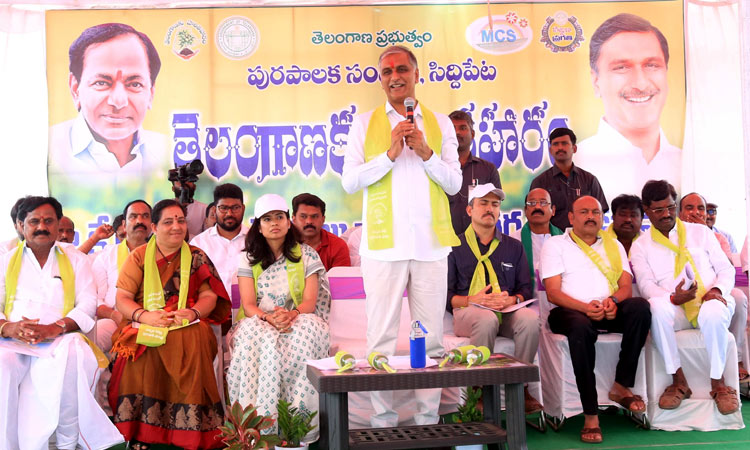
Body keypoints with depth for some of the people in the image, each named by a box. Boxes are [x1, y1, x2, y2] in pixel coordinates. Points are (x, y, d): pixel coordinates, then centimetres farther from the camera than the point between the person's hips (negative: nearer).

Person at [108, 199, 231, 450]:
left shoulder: (196, 257, 12)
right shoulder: (139, 257, 9)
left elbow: (209, 295, 6)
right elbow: (121, 299, 2)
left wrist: (194, 312, -15)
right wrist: (143, 315, -17)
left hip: (187, 323, 0)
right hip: (145, 324, 0)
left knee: (193, 338, -33)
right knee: (144, 345, -33)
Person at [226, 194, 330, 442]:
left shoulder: (306, 255, 6)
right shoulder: (248, 258, 8)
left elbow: (310, 302, -4)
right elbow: (248, 306, -3)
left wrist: (291, 314, -27)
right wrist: (270, 318, -25)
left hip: (298, 322, 0)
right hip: (260, 323, 0)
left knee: (306, 332, -36)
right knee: (257, 336, -36)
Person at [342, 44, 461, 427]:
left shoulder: (440, 124, 13)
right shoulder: (364, 124, 9)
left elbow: (455, 183, 7)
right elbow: (349, 181, 0)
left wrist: (425, 152, -6)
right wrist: (390, 154, -9)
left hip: (430, 242, 2)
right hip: (384, 243, -1)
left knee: (431, 335, 3)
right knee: (381, 334, 0)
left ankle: (428, 417, 12)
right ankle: (383, 418, 8)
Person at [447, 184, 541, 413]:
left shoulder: (513, 246, 21)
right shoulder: (455, 247, 11)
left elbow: (526, 289, 14)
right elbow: (446, 295, 3)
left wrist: (512, 299, -10)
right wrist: (473, 300, -16)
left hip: (507, 313, 3)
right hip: (467, 312, -3)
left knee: (530, 317, -30)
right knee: (487, 319, -37)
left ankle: (521, 387, -20)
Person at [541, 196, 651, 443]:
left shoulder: (613, 245, 23)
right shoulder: (555, 245, 10)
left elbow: (626, 286, 11)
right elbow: (553, 293, -2)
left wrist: (613, 300, -14)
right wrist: (586, 307, -19)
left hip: (609, 310, 4)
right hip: (570, 311, -4)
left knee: (640, 306, -28)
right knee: (581, 327, -39)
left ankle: (621, 386, -21)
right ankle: (590, 414, -34)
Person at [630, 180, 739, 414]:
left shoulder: (700, 232, 17)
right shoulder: (640, 246, 12)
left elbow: (726, 268, 13)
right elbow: (646, 284, -1)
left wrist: (718, 290, -11)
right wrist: (672, 298, -22)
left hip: (710, 303, 0)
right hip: (675, 309, 0)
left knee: (713, 311, -38)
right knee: (657, 306, -37)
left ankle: (718, 383, -18)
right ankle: (679, 381, -25)